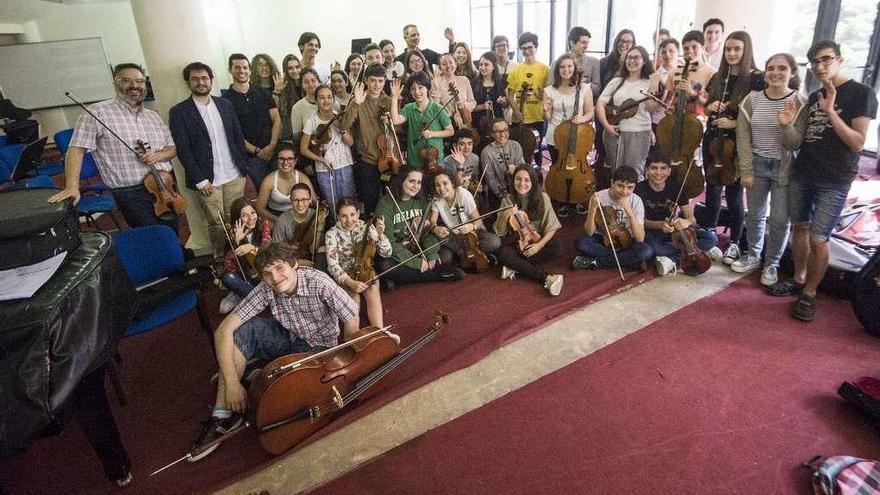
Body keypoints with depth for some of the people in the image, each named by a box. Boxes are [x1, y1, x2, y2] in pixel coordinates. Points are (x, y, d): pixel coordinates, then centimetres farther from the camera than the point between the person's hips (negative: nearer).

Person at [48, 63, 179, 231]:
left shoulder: (153, 116, 13)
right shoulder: (97, 112, -5)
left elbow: (172, 148, 16)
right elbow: (76, 149, -9)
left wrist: (159, 155, -7)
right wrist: (72, 186, -20)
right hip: (131, 194, -5)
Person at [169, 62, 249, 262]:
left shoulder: (225, 105, 9)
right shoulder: (178, 112, -4)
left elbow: (238, 136, 13)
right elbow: (183, 150, -8)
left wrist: (244, 166, 6)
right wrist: (200, 181, -12)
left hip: (235, 176, 3)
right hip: (207, 180, -3)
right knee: (216, 224, 4)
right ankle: (220, 258, 21)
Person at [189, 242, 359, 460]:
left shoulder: (319, 283, -29)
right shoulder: (266, 289, -18)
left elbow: (353, 324, -23)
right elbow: (223, 330, -21)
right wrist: (231, 383, -27)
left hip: (320, 349, -4)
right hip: (288, 339, 4)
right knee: (240, 331, -22)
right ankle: (223, 415, -14)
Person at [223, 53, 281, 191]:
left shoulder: (263, 93, 10)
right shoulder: (227, 99, 0)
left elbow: (276, 120, 5)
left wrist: (272, 145, -10)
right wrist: (257, 151, -11)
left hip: (274, 150, 3)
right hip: (252, 157, -2)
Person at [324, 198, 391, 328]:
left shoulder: (367, 227, -8)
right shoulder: (332, 234, -12)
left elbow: (386, 253, -8)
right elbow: (333, 265, -18)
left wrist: (380, 235, -26)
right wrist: (350, 282, -33)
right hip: (343, 275, -1)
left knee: (373, 292, -29)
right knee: (354, 296, -30)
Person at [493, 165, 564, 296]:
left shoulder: (542, 198, -9)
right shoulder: (508, 200, -6)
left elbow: (552, 228, -7)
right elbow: (499, 232, -5)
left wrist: (539, 245, -23)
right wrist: (506, 216, -25)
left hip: (536, 242, 0)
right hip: (515, 243, 0)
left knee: (557, 249, -29)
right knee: (503, 254, -32)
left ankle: (516, 266, -22)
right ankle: (547, 278, -32)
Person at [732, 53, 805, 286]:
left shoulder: (799, 103, -7)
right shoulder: (752, 99, -2)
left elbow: (796, 144, -12)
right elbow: (743, 137, -2)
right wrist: (746, 170, -7)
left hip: (784, 168, -2)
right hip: (757, 164, 2)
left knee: (780, 220, 4)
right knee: (755, 214, 13)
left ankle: (771, 263, 21)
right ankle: (753, 256, 31)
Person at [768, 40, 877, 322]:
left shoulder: (861, 94, -6)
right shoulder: (814, 96, 12)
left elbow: (858, 143, -13)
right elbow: (801, 137, 12)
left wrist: (831, 113, -23)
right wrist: (788, 125, -10)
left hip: (834, 182, -5)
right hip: (802, 174, 6)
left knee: (818, 239, -7)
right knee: (800, 227, 11)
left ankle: (809, 293, 7)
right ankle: (798, 279, 25)